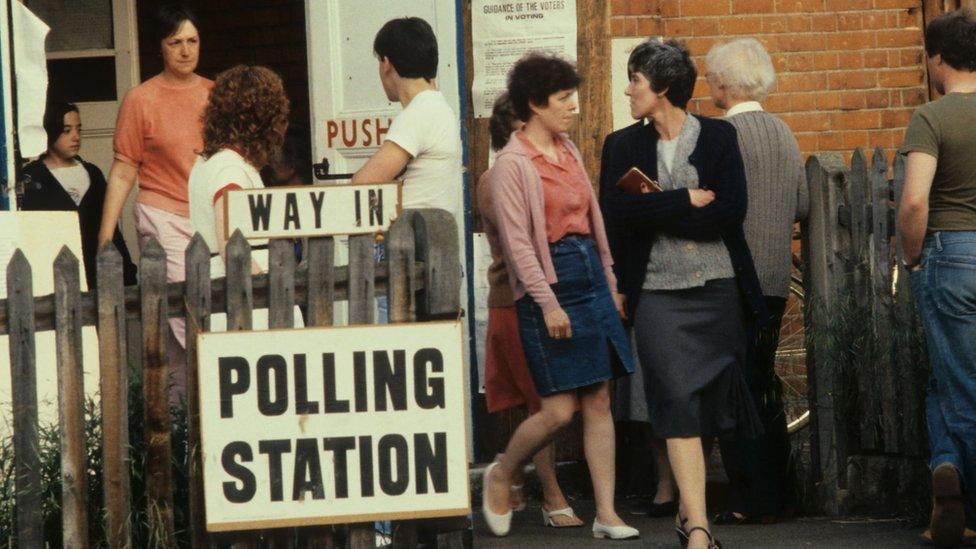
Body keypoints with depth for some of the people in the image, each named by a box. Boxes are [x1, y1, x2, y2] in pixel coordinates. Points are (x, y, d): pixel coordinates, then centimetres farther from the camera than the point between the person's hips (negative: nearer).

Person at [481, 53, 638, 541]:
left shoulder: (568, 153, 13)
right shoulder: (511, 165, -10)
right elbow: (517, 242, -14)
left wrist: (609, 282, 18)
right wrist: (547, 302, -18)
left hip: (590, 278, 7)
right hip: (549, 284, -7)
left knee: (599, 400, 3)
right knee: (558, 410, -8)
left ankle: (607, 514, 4)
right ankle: (501, 475, 19)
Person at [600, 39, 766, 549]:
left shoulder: (718, 137, 3)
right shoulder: (622, 145, 7)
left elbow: (732, 211, -9)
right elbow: (617, 214, -8)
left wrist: (657, 212, -8)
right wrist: (689, 200, -11)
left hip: (717, 288, 1)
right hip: (658, 292, 0)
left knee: (710, 402, 7)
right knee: (677, 402, -11)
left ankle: (688, 507, 25)